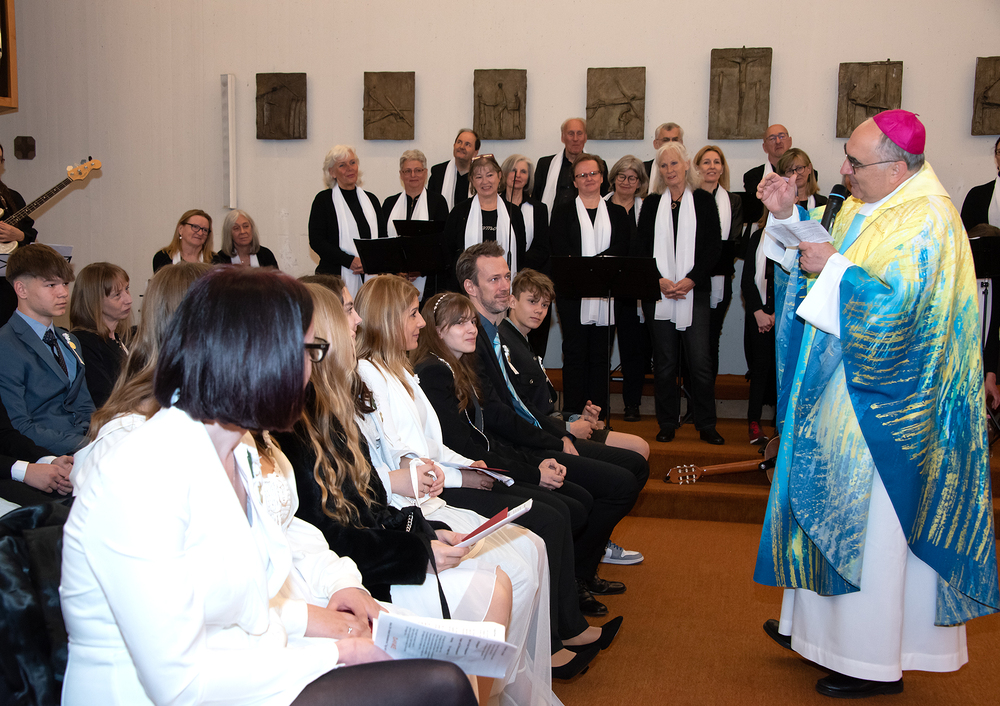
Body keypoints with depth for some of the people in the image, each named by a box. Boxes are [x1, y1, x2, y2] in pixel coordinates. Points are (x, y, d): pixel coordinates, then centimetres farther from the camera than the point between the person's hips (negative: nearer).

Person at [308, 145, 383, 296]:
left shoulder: (370, 199, 15)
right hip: (335, 276, -3)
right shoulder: (324, 199, 2)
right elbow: (316, 241, -5)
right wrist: (351, 261, -15)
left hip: (369, 277, 4)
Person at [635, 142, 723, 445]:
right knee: (664, 363, 6)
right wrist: (659, 281, -9)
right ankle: (667, 424, 16)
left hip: (695, 292, -1)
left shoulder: (703, 201, 5)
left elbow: (712, 248, 0)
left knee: (700, 362, -4)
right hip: (658, 293, 2)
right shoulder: (652, 203, 10)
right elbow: (641, 249, 5)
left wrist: (690, 280, -11)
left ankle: (706, 426, 8)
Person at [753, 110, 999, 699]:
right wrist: (789, 215, 3)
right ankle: (819, 623, 34)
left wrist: (834, 268, -20)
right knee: (831, 505, 18)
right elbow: (816, 260, 16)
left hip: (879, 402, -9)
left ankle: (876, 662, 15)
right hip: (841, 389, 9)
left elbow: (899, 303, -27)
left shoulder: (927, 219, -20)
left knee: (868, 521, 0)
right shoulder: (865, 206, 8)